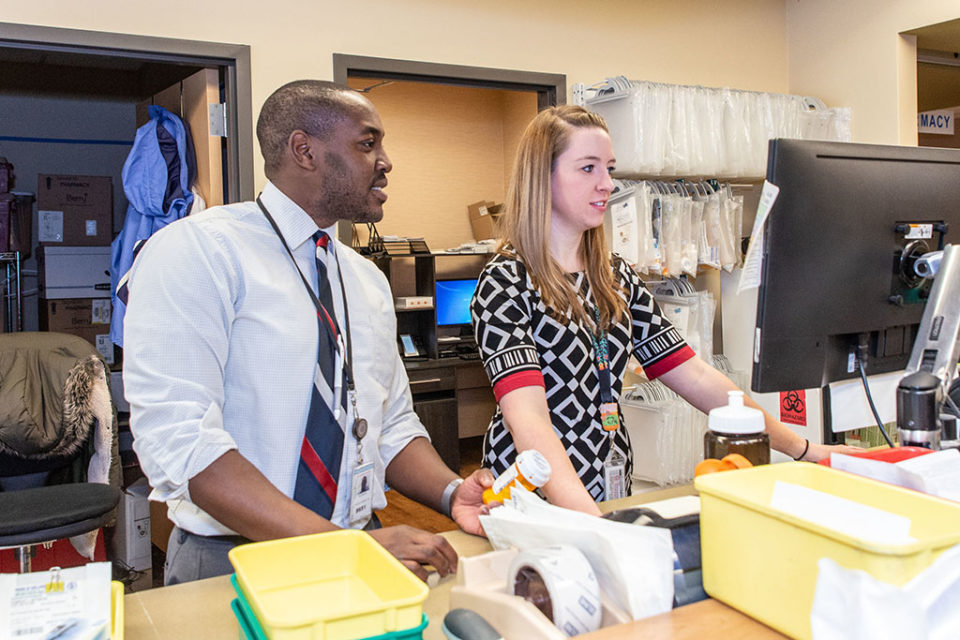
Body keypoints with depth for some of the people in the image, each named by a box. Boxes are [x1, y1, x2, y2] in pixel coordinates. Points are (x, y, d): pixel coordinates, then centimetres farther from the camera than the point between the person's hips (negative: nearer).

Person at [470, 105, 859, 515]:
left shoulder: (616, 277, 10)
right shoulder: (507, 282, -10)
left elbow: (695, 377, 10)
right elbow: (528, 420, -22)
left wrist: (800, 448, 8)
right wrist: (590, 521, -35)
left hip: (611, 496, 5)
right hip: (536, 503, -5)